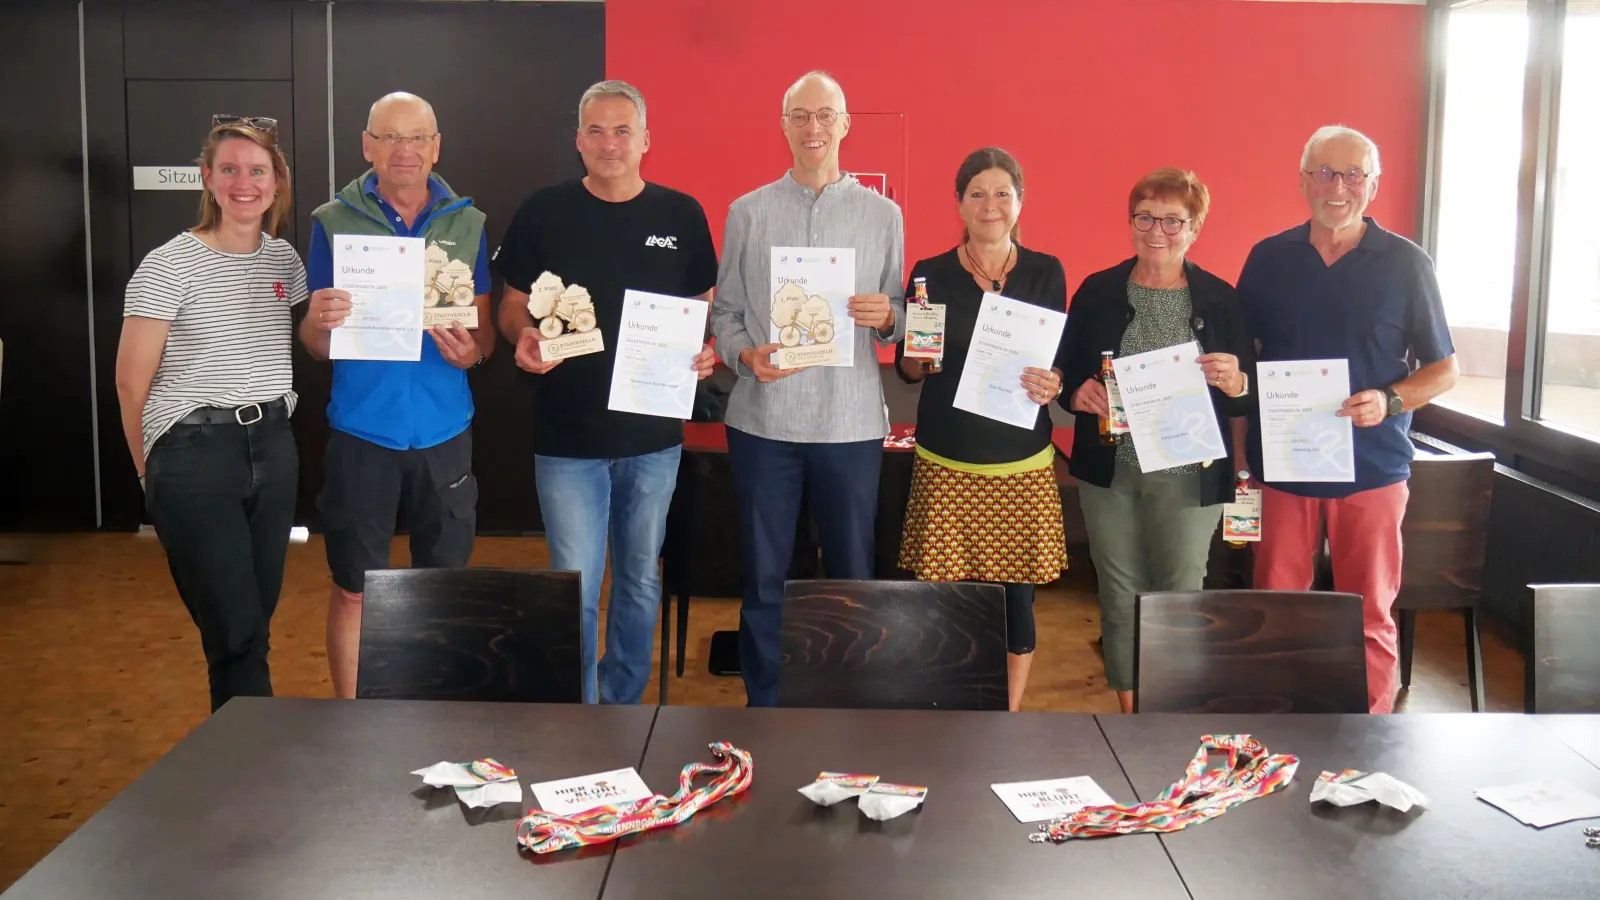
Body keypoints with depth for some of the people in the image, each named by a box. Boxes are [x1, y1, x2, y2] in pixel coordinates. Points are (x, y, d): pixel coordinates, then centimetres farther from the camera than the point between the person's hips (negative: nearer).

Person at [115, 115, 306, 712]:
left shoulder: (285, 259, 8)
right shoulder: (168, 267, -8)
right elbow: (131, 382, -4)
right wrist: (153, 471, 3)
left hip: (272, 449, 5)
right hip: (194, 456, -5)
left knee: (257, 621, 12)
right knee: (236, 633, -6)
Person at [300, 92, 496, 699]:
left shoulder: (466, 222, 5)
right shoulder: (333, 221, 1)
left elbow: (486, 331, 9)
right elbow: (315, 346, 1)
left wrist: (472, 350, -14)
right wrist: (319, 322, -22)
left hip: (443, 431, 2)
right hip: (361, 430, -1)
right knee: (353, 589, 5)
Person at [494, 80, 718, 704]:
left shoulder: (681, 215, 2)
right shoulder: (544, 212, -2)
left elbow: (705, 306, 10)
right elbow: (513, 304, 5)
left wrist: (708, 351, -11)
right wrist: (523, 339, -17)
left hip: (654, 437, 2)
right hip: (567, 438, -2)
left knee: (640, 580, 15)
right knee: (575, 589, 0)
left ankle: (624, 705, 33)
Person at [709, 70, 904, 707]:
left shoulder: (883, 214, 7)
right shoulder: (748, 212, 7)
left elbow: (900, 323, 9)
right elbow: (724, 311, 7)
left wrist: (888, 318, -13)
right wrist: (746, 355, -12)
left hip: (851, 421, 0)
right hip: (763, 420, 0)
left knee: (853, 573, 7)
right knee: (763, 576, 7)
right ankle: (762, 707, 22)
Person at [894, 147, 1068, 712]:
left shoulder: (1046, 273, 4)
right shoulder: (930, 275, 2)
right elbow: (908, 371, 6)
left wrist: (1053, 385, -13)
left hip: (1022, 465, 1)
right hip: (946, 465, -1)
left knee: (1017, 599, 5)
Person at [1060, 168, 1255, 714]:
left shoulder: (1222, 300, 0)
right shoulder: (1097, 291, 3)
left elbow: (1250, 397, 3)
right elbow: (1066, 373, 7)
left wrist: (1236, 382, -19)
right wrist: (1077, 393, -14)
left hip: (1190, 477, -1)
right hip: (1109, 470, 2)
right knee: (1119, 593, 10)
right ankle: (1129, 713, 26)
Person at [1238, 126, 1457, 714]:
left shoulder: (1406, 264, 0)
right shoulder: (1268, 259, 5)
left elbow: (1445, 369, 4)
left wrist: (1389, 400, -17)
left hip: (1371, 466, -1)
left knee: (1369, 616, 6)